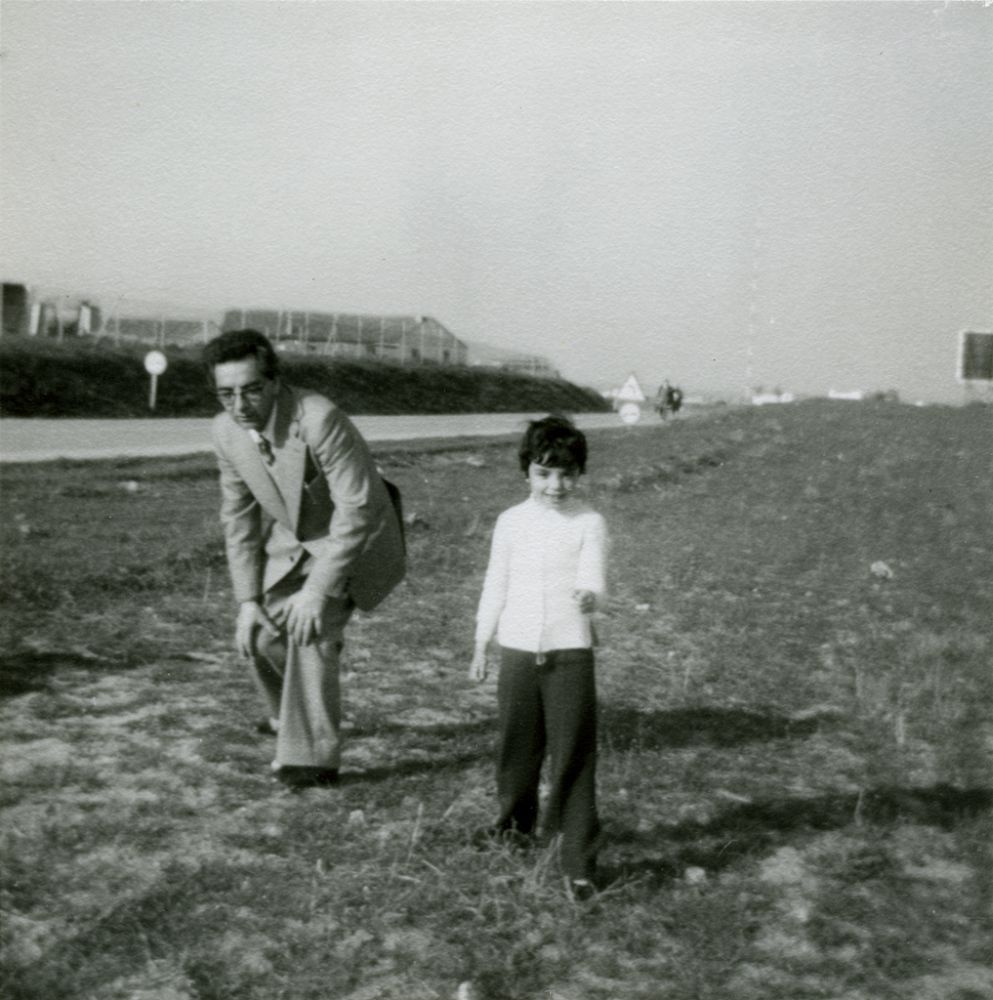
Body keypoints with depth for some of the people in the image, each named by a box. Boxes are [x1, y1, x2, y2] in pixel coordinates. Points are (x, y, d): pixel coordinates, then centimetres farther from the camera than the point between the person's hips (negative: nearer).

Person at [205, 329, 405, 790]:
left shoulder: (319, 419, -33)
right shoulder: (225, 431, -13)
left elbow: (357, 510, -31)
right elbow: (238, 516, -3)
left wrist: (317, 589, -31)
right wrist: (248, 599, -7)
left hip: (354, 540, -6)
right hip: (293, 540, 6)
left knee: (312, 629, -22)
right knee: (259, 632, 4)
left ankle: (313, 756, -9)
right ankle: (292, 716, 35)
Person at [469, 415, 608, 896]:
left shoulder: (590, 524, -4)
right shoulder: (511, 522, 5)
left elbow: (594, 584, -12)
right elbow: (495, 586, 13)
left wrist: (589, 598, -36)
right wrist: (480, 645, 14)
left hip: (570, 652, -3)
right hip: (517, 650, 3)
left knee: (573, 757, -4)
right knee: (517, 745, 17)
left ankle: (578, 861, 2)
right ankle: (516, 821, 42)